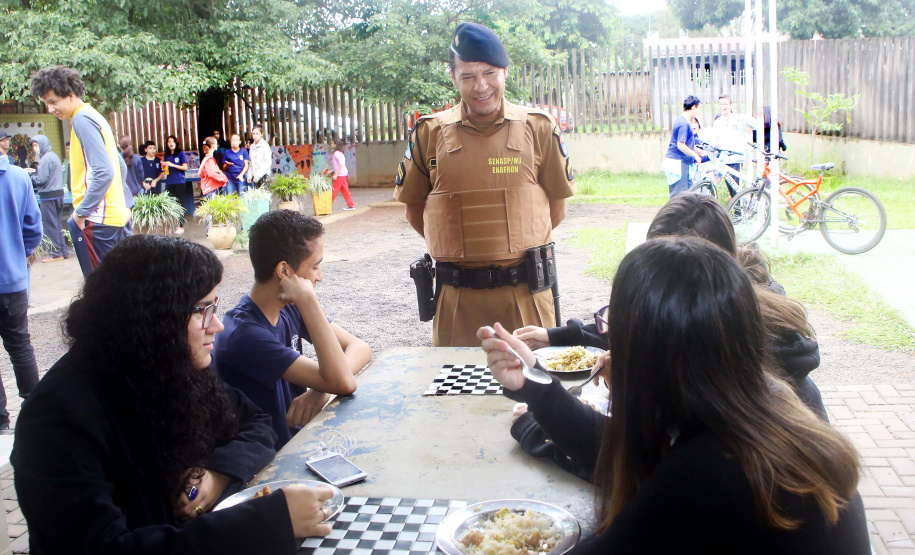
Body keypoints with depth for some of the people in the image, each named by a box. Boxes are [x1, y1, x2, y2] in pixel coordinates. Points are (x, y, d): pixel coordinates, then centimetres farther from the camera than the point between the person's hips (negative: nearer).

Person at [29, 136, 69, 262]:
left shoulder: (45, 158, -14)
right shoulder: (54, 156, 14)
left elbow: (41, 179, -17)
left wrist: (30, 177, -1)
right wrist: (34, 173, 14)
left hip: (48, 195, -9)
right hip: (58, 193, 9)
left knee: (50, 225, -2)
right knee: (57, 224, 13)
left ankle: (56, 253, 1)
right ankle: (63, 251, 15)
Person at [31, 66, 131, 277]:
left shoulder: (82, 119, -11)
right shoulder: (93, 116, 17)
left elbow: (103, 172, -21)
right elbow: (118, 164, 22)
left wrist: (82, 212, -14)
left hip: (98, 220, -10)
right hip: (117, 215, 10)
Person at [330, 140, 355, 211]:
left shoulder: (337, 153, -12)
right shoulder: (340, 153, 16)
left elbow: (341, 163, -23)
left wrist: (335, 174, -24)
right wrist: (333, 172, 20)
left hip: (340, 174, -9)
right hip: (343, 174, 9)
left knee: (334, 190, -5)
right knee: (345, 190, 10)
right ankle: (351, 205, 11)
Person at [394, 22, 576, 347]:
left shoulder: (539, 128, 3)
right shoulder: (429, 133, 3)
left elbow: (556, 209, 10)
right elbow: (415, 212, 10)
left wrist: (517, 244, 7)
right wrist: (461, 248, 8)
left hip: (524, 292, 0)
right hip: (458, 296, 0)